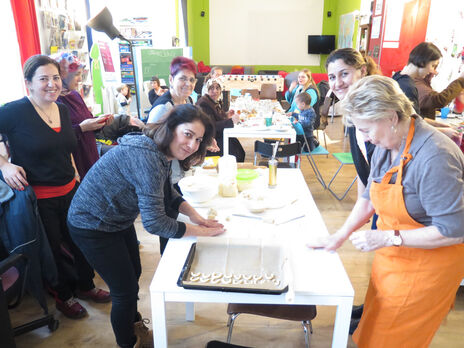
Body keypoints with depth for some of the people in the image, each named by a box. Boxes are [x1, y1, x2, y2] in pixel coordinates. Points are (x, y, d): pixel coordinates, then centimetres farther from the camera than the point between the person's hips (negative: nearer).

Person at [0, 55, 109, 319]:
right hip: (38, 197, -6)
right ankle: (63, 296, 37)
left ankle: (86, 286, 42)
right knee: (53, 250, 12)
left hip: (69, 191, 6)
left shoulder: (63, 109, 5)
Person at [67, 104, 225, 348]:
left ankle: (133, 323, 51)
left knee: (133, 274, 24)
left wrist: (195, 215, -7)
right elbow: (154, 223, -35)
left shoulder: (161, 152, -6)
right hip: (92, 225, -9)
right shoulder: (145, 156, -35)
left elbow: (167, 194, 7)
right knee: (125, 289, 4)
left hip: (119, 219, 9)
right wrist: (201, 232, -24)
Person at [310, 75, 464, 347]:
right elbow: (370, 196, 8)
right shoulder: (386, 144, -4)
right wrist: (341, 235, 4)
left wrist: (388, 238, -26)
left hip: (425, 266, -7)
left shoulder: (434, 158, -30)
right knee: (376, 323, 23)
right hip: (394, 255, 7)